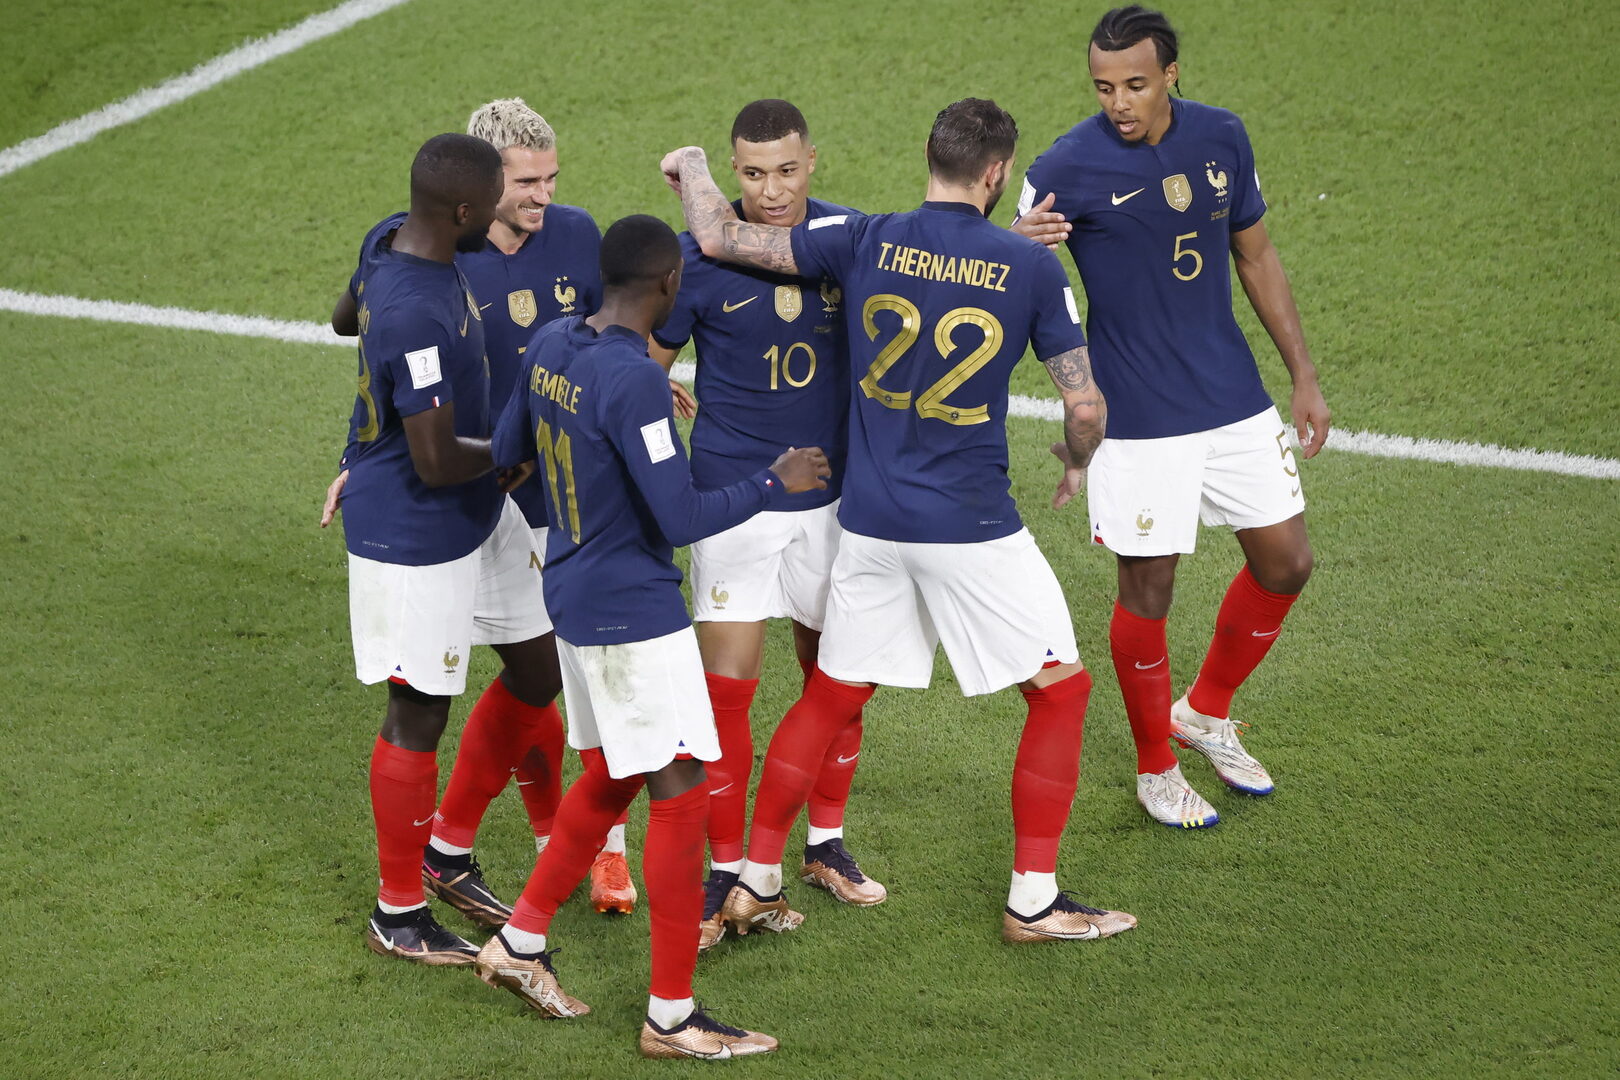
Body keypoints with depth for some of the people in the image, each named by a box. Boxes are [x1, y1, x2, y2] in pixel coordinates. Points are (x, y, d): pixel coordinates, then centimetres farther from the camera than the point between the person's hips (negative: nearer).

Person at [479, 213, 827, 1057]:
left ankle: (519, 944, 29)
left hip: (575, 598, 9)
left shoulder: (550, 346, 2)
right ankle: (671, 1016, 3)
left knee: (614, 774, 22)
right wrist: (775, 481, -10)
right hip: (632, 613, -9)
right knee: (681, 790, -2)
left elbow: (505, 453, 17)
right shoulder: (635, 382, -24)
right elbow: (682, 520, -24)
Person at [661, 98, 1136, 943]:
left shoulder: (865, 241, -4)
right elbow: (1085, 405, -5)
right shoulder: (1030, 266, -8)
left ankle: (755, 878, 22)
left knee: (829, 697, 18)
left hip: (870, 522, 4)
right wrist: (1077, 463, 17)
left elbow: (720, 239, -2)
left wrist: (690, 166, 19)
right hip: (973, 529, -3)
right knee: (1060, 690, 12)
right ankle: (1031, 900, 12)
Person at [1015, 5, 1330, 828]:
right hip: (1138, 419, -5)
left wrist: (1303, 375, 14)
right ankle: (1155, 769, 22)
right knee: (1147, 590, 0)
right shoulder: (1067, 168, -13)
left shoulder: (1221, 138, 1)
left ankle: (1206, 712, 33)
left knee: (1285, 561, 9)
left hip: (1236, 401, 5)